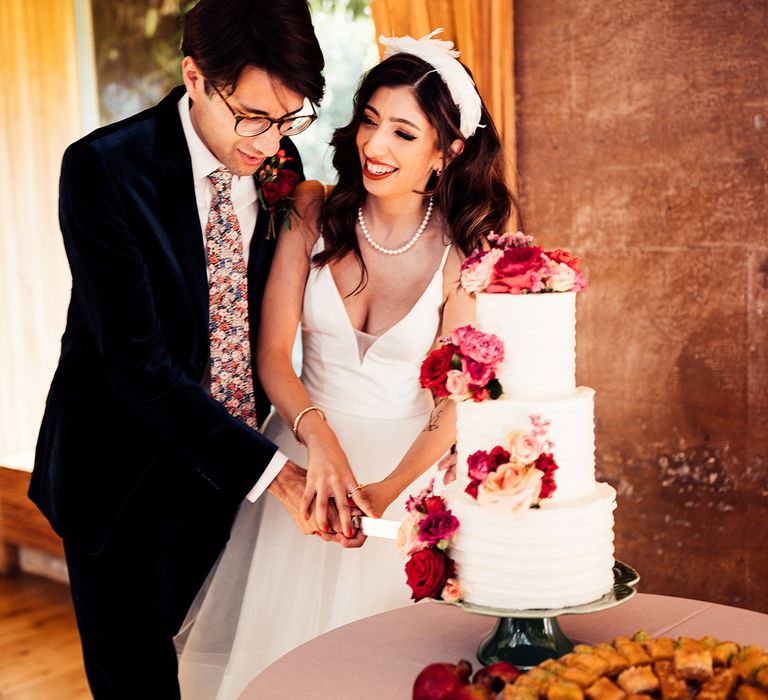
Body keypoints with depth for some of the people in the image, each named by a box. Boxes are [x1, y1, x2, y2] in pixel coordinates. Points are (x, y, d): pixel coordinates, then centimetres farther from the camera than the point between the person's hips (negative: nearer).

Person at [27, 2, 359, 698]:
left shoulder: (277, 166, -4)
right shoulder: (102, 168, -20)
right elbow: (138, 366, -25)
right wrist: (269, 469, -29)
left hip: (221, 471, 5)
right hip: (121, 479, -4)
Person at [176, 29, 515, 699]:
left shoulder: (463, 253, -13)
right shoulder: (313, 212, -10)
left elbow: (454, 406, -11)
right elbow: (273, 354, -10)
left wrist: (388, 491, -24)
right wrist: (320, 438, -26)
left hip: (408, 468, -1)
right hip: (305, 450, 2)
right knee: (274, 642, 16)